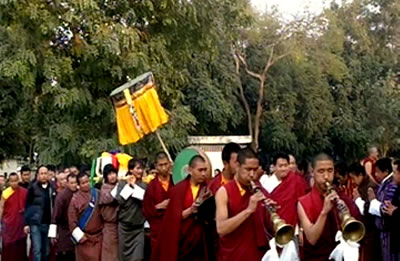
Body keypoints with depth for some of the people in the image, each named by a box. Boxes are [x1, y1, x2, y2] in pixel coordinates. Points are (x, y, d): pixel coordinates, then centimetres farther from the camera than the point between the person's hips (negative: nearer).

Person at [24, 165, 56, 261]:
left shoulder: (52, 188, 3)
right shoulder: (33, 188, -3)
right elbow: (27, 206, -2)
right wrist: (26, 223, -5)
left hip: (48, 223, 3)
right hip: (35, 223, -3)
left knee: (46, 250, 11)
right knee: (37, 249, -5)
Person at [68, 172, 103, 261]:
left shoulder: (97, 193, 3)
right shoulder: (75, 198, -7)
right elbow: (72, 219, -7)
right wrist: (79, 236, -9)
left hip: (98, 235, 3)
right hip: (84, 237, -2)